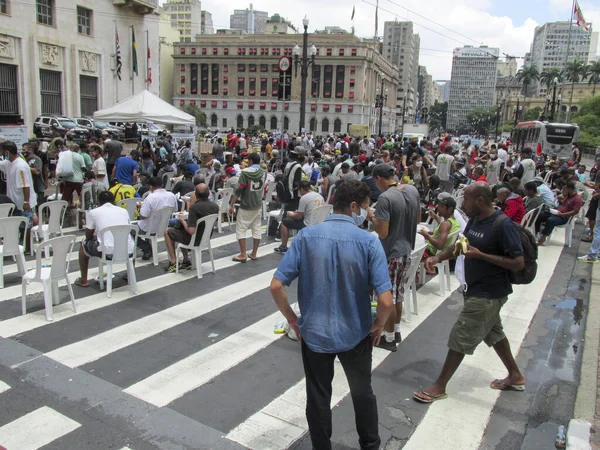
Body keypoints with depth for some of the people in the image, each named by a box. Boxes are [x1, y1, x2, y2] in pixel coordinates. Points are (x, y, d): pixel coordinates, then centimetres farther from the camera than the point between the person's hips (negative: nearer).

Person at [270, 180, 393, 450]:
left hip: (313, 332, 1)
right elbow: (386, 301, -20)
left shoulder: (306, 236, -11)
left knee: (318, 397, 19)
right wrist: (378, 325, 0)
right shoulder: (368, 241, -16)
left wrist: (292, 319, 2)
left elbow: (276, 286, -12)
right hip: (355, 334, 0)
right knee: (362, 393, 24)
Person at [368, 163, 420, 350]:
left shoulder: (385, 198, -23)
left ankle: (389, 338, 19)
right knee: (398, 293, 21)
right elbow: (417, 219, 14)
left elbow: (383, 232, -23)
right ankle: (396, 331, 35)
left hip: (391, 254, -8)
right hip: (407, 250, 8)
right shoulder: (413, 190, 1)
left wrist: (371, 217, -8)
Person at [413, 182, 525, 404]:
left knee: (460, 338, -2)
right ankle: (515, 376, 43)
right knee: (492, 333, 23)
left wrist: (480, 255, -28)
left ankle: (439, 387, 11)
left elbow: (518, 262, -22)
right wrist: (438, 257, -3)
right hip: (477, 289, 9)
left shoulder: (503, 225, -23)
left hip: (487, 294, -9)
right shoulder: (475, 219, 3)